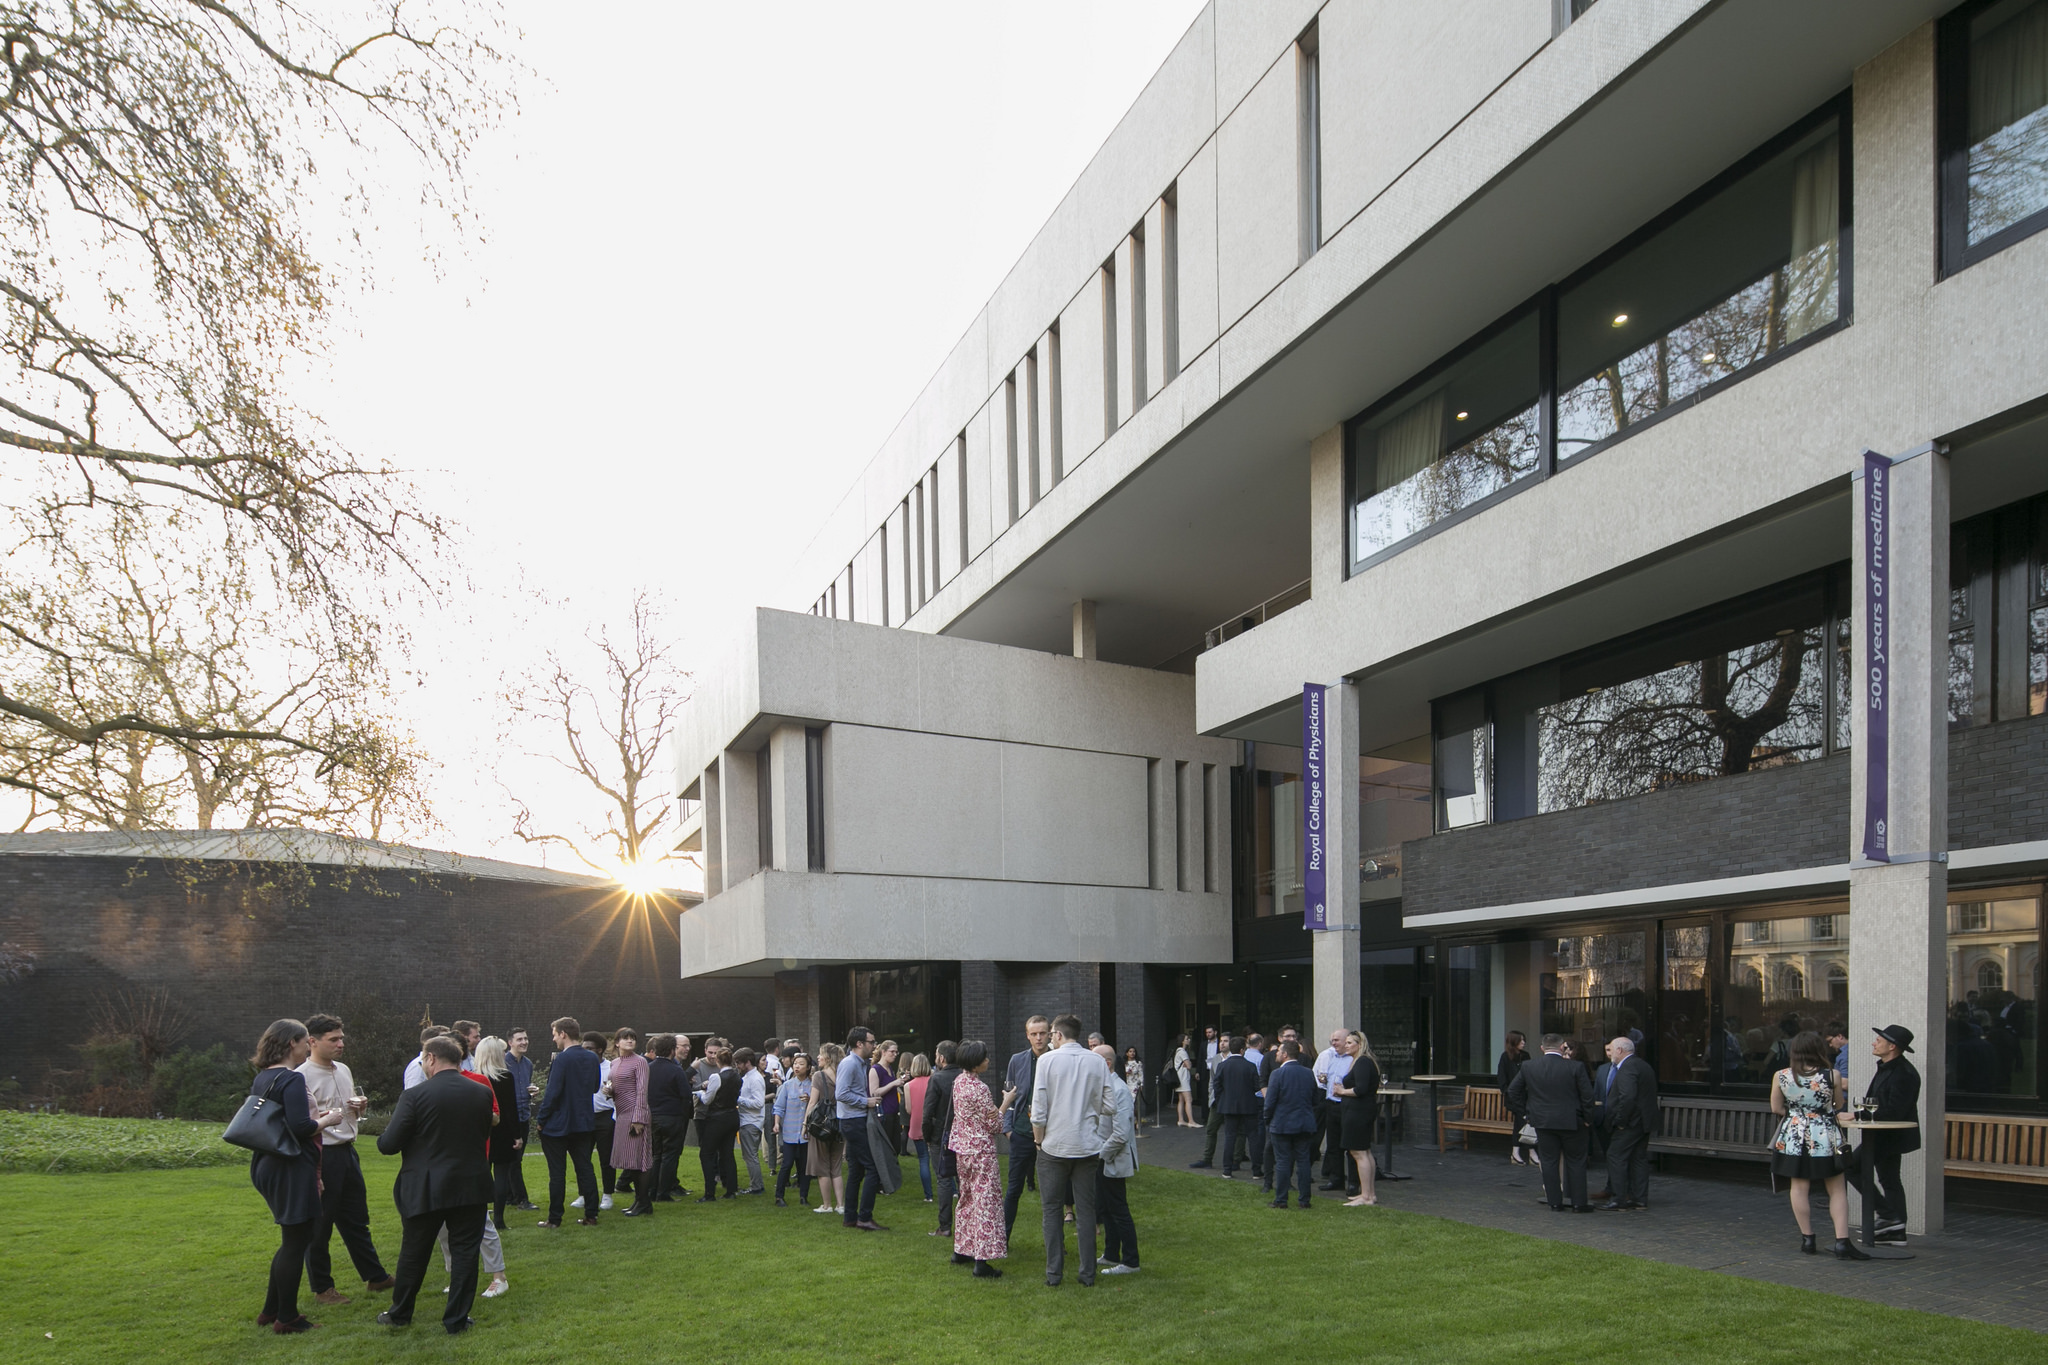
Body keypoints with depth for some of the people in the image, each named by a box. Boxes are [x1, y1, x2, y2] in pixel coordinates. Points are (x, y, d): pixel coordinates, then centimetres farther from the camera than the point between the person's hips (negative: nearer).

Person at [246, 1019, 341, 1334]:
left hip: (266, 1164, 10)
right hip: (292, 1168, -10)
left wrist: (313, 1119, 14)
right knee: (295, 1240, 2)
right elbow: (300, 1127, -26)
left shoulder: (262, 1078, 11)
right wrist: (326, 1121, -9)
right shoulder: (292, 1079, -18)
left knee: (292, 1239, 20)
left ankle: (271, 1310, 26)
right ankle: (287, 1318, 10)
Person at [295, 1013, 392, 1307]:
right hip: (322, 1155, -8)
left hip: (347, 1151, 8)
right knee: (320, 1224, 5)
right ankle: (321, 1287, 19)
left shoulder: (344, 1070, 11)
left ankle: (375, 1277, 27)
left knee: (357, 1219, 17)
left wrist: (359, 1107, 2)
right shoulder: (303, 1077, -15)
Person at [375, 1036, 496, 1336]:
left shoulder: (415, 1095, -15)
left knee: (413, 1253, 16)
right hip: (471, 1187, 2)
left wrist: (386, 1132, 9)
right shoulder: (482, 1093, -3)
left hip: (425, 1189, -2)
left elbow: (388, 1145, -13)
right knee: (465, 1251, 10)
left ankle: (400, 1313, 31)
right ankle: (457, 1319, 13)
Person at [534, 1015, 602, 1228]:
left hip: (558, 1123, -6)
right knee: (585, 1168, 10)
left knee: (557, 1172, 3)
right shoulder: (592, 1058, 4)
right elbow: (595, 1087, 14)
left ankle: (554, 1218, 9)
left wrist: (541, 1117, -10)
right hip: (584, 1121, 6)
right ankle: (591, 1215, 12)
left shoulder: (563, 1059, -18)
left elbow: (553, 1092, -20)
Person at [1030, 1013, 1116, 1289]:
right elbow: (1110, 1106, -1)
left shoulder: (1048, 1060, -8)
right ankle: (1088, 1273, 12)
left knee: (1052, 1209, 9)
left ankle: (1054, 1272, 10)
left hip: (1054, 1146, -2)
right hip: (1088, 1147, 2)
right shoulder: (1098, 1062, -1)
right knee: (1086, 1209, 10)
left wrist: (1038, 1139, 6)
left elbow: (1039, 1110, -10)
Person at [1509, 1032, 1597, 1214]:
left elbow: (1513, 1092, 6)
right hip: (1571, 1122, -2)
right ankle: (1578, 1203, 12)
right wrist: (1587, 1119, 5)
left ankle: (1554, 1202, 11)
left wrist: (1527, 1111, 13)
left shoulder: (1529, 1066, -1)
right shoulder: (1575, 1067, -10)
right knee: (1575, 1162, 9)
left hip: (1542, 1122, 2)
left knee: (1549, 1162, 9)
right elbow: (1587, 1096, -8)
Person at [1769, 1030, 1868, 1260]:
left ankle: (1807, 1239, 13)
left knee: (1800, 1187, 9)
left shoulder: (1781, 1077, -5)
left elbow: (1776, 1108, 4)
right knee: (1837, 1189, 5)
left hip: (1793, 1137, 1)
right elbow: (1840, 1107, 5)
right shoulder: (1832, 1076, -10)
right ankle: (1842, 1242, -2)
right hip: (1825, 1137, -1)